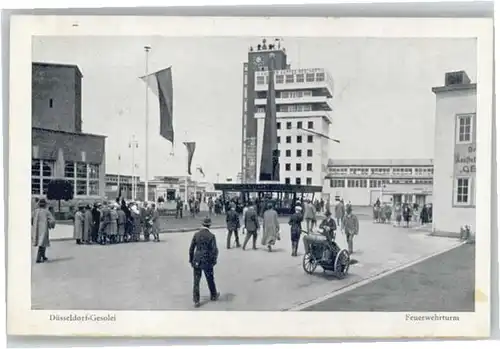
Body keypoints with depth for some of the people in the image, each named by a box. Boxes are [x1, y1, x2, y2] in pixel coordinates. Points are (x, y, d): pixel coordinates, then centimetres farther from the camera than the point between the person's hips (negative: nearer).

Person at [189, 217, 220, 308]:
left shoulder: (196, 235, -4)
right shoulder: (211, 236, -11)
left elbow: (191, 249, 1)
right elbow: (215, 250, -10)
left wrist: (191, 260, 12)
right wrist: (214, 261, 4)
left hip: (197, 261, 1)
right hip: (207, 261, -1)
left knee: (196, 281, 7)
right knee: (210, 279, 18)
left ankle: (196, 301, 6)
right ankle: (213, 295, 36)